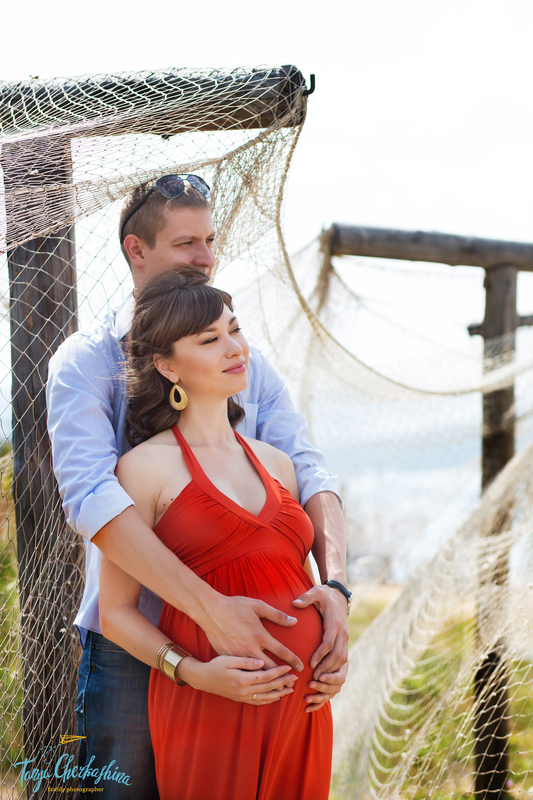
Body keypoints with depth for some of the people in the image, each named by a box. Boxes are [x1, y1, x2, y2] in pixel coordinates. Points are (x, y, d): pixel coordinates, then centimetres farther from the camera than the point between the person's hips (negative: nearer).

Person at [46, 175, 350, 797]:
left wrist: (334, 584, -21)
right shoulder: (88, 360, -6)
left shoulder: (245, 361, 9)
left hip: (244, 645, 4)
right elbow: (90, 494, -22)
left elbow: (306, 470, -2)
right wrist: (211, 606, -30)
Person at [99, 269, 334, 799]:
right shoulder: (146, 467, -3)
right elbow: (116, 613, -5)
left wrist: (334, 645, 5)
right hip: (207, 711, -5)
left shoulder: (275, 463, 14)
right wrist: (197, 672, -17)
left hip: (301, 708, 6)